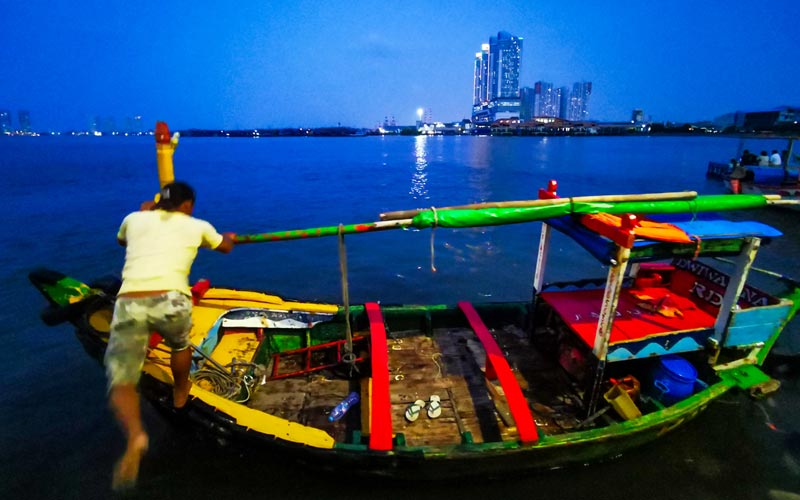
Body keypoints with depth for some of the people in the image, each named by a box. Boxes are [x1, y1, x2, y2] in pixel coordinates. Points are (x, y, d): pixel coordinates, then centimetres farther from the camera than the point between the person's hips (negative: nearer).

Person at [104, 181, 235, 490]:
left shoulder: (135, 220, 22)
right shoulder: (197, 226, 17)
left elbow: (121, 240, 47)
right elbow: (225, 247, 38)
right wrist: (230, 238, 61)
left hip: (129, 304, 1)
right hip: (171, 301, -1)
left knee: (121, 382, 11)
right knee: (180, 345, 32)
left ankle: (135, 435, -14)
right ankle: (180, 394, 50)